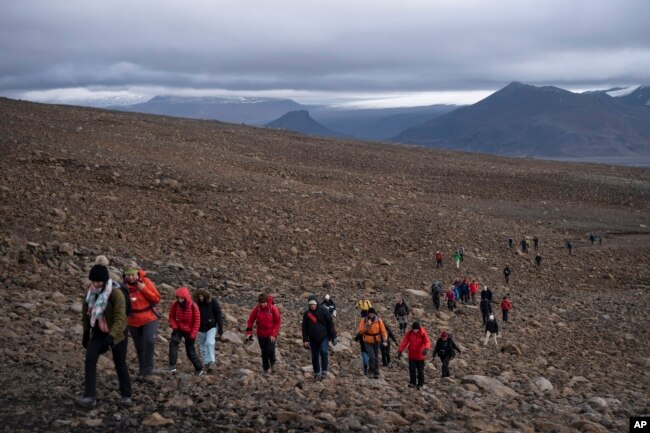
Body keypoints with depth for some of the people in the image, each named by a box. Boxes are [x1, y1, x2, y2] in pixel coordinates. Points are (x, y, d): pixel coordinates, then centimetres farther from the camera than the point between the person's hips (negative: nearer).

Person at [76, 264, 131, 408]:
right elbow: (86, 311, 7)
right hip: (98, 332, 4)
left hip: (116, 333, -4)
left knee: (120, 364, 6)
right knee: (90, 361, -11)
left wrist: (111, 336, -41)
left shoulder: (116, 293, -25)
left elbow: (120, 317, -30)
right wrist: (86, 332, 9)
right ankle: (89, 397, -10)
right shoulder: (91, 291, -7)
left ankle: (126, 396, 22)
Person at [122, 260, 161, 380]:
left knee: (149, 341, -24)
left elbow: (157, 299, -10)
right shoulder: (123, 286, -6)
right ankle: (142, 370, 29)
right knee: (139, 348, 11)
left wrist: (144, 289, -21)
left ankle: (147, 368, -14)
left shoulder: (145, 281, -10)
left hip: (149, 319, -2)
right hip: (133, 322, 2)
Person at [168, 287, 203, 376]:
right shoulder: (175, 305, -12)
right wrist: (174, 327, -15)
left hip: (189, 331, -2)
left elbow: (197, 321, -12)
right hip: (179, 329, 2)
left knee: (190, 352, 3)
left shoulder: (193, 306, -18)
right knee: (173, 342, -28)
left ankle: (199, 368, 26)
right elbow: (171, 317, 1)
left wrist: (193, 335, -14)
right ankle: (172, 365, -31)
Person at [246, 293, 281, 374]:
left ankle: (272, 363, 16)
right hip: (261, 335, 2)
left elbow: (278, 322, -7)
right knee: (264, 352, 8)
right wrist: (249, 332, -8)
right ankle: (266, 369, 24)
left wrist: (274, 334, -12)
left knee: (270, 350, -14)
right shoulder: (257, 309, -8)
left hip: (271, 335, -2)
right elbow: (251, 320, 1)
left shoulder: (273, 309, -14)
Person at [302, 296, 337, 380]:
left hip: (324, 337, -3)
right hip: (313, 339, 3)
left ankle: (324, 372, -13)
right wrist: (305, 340, 1)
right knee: (315, 357, 5)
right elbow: (304, 328, 8)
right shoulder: (307, 314, 3)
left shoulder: (323, 310, -4)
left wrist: (333, 336, -4)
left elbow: (330, 323, -2)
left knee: (324, 352, -21)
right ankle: (317, 374, 18)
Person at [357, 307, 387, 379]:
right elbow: (360, 331, -12)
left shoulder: (379, 321, -6)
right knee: (371, 357, -14)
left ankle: (376, 373, 23)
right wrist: (367, 325, -26)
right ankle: (371, 369, 12)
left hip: (376, 341, 2)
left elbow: (383, 331, -7)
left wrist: (384, 340, -19)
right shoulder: (364, 320, -8)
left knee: (376, 357, 10)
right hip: (367, 341, -2)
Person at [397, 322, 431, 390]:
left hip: (420, 356, -2)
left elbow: (427, 341, -27)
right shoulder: (409, 333, -5)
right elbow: (404, 342, -7)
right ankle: (412, 382, 20)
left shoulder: (423, 334, -14)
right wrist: (400, 350, -18)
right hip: (412, 355, 2)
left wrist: (426, 348, -49)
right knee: (412, 369, 5)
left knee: (420, 370, 7)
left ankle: (420, 384, 21)